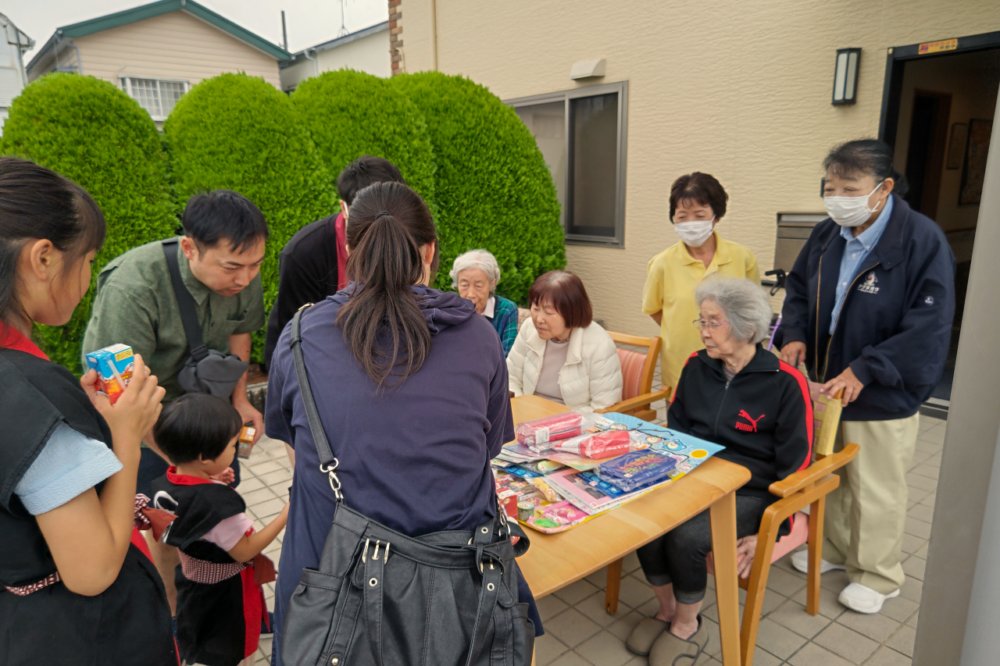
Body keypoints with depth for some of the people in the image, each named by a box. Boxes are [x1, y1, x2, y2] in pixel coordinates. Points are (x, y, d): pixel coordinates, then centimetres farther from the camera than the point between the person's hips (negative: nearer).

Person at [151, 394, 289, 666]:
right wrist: (285, 515, -22)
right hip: (226, 596, -7)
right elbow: (244, 552, -24)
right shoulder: (218, 503, -37)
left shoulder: (164, 485, -15)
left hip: (191, 584, 7)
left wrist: (209, 481, -1)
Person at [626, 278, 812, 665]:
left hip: (749, 492, -4)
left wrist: (764, 532, -8)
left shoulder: (785, 383, -10)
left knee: (687, 538, -29)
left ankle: (686, 626, 3)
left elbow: (793, 465, -6)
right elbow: (673, 432, 15)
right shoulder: (696, 367, 5)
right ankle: (667, 609, 5)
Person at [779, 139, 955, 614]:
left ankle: (878, 576, 34)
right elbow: (798, 288, 12)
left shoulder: (922, 241, -19)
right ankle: (836, 549, 45)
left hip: (883, 397, -6)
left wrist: (864, 371, -25)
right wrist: (795, 334, -6)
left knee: (876, 491, 11)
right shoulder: (826, 235, 0)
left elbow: (928, 326, -21)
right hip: (827, 385, 6)